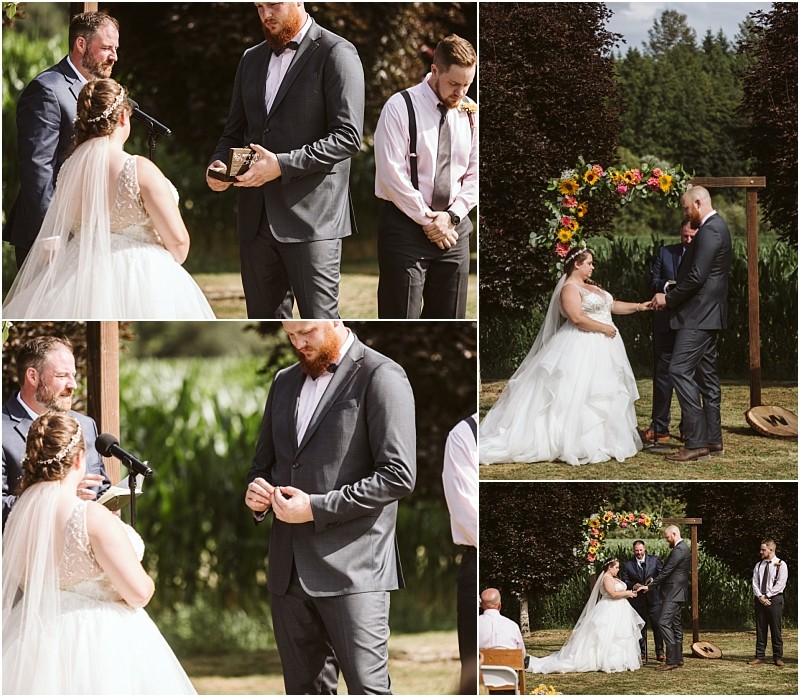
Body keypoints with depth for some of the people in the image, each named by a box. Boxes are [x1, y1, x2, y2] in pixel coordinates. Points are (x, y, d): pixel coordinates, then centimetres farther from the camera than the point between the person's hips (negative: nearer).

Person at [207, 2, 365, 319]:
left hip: (311, 218, -7)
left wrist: (282, 165, -19)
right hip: (256, 219, 7)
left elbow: (347, 137, -12)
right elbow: (234, 132, 23)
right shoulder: (252, 60, 18)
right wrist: (218, 163, 0)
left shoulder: (336, 54, -4)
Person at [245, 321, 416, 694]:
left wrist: (317, 508, -15)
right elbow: (265, 461, 27)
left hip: (351, 569, -7)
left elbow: (398, 475, -13)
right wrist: (257, 490, 3)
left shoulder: (380, 377, -6)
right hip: (290, 568, 7)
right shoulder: (285, 382, 17)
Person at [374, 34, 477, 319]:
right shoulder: (400, 108, -9)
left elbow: (475, 175, 8)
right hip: (406, 226, -5)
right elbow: (392, 174, -14)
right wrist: (427, 219, -12)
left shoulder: (470, 113, 6)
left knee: (449, 318, 8)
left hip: (453, 227, 5)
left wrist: (451, 217, -6)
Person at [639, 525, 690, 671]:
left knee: (664, 623, -15)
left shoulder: (679, 550, -17)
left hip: (673, 594, -11)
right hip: (676, 594, 11)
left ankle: (672, 660, -18)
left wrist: (650, 587, -13)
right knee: (675, 625, 13)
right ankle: (678, 658, 17)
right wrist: (653, 584, 16)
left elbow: (666, 572, -19)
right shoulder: (683, 548, 17)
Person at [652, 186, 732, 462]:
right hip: (708, 314, 11)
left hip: (698, 315, -11)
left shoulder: (710, 230, -16)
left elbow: (697, 276, -22)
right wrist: (672, 296, 11)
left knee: (680, 370, -13)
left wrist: (669, 298, -11)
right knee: (706, 374, 12)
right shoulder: (717, 227, 17)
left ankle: (696, 442, -16)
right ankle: (713, 440, 16)